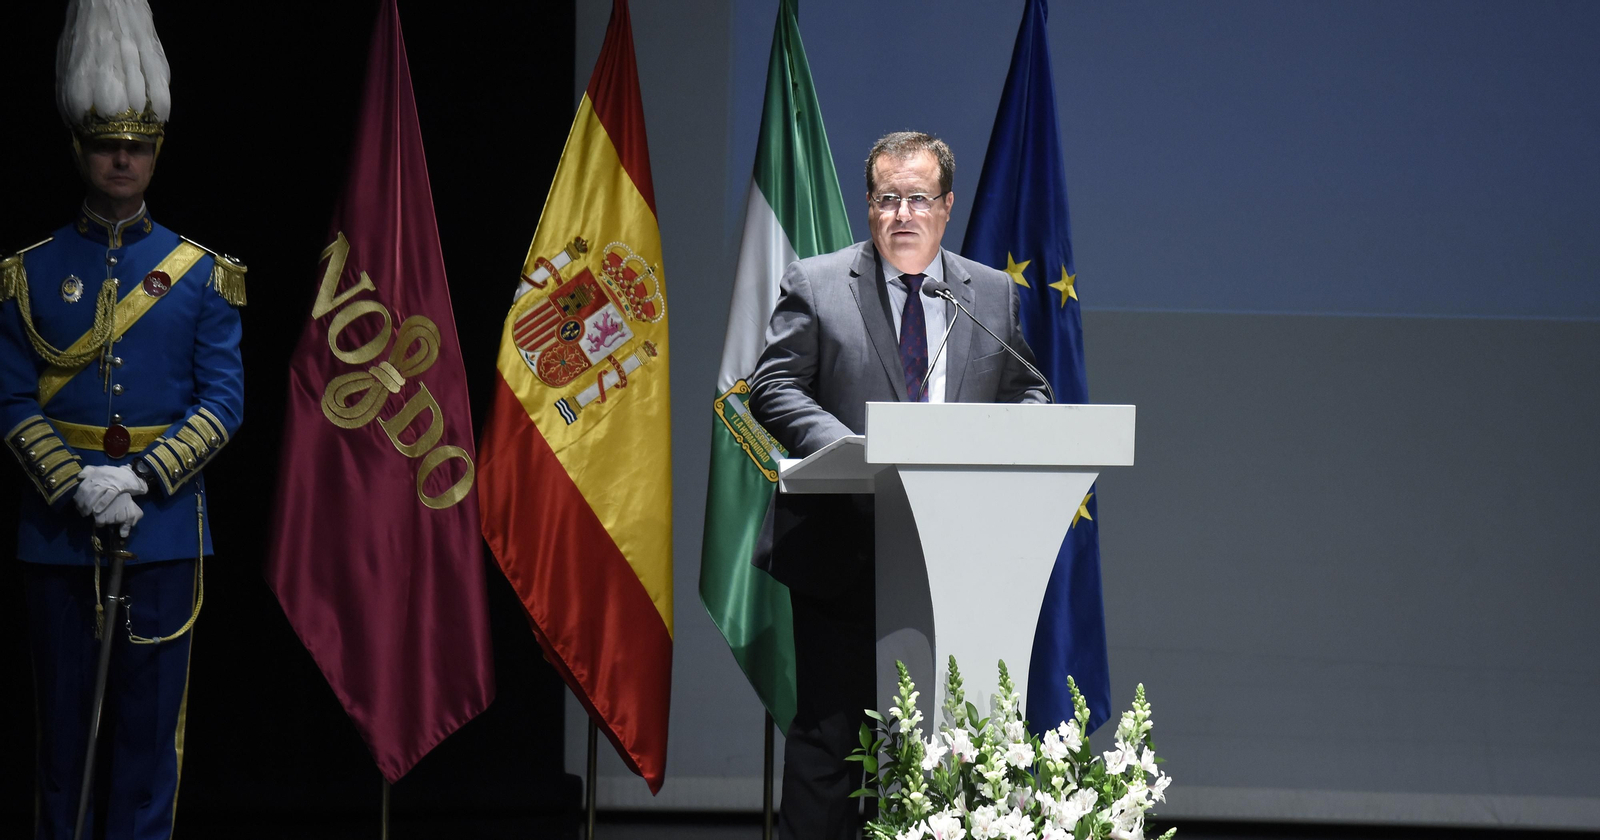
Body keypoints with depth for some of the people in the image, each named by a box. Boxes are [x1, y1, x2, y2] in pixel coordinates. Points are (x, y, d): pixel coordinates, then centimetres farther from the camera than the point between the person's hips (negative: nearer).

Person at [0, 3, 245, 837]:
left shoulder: (201, 274, 4)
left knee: (149, 714, 3)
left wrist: (143, 478, -14)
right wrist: (76, 487, -14)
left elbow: (224, 400, -1)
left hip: (164, 525, 0)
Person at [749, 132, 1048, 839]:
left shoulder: (994, 294, 12)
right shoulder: (815, 284, 3)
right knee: (829, 733, 0)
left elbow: (1027, 396, 15)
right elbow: (773, 387, -3)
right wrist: (852, 450, -18)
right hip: (845, 557, -3)